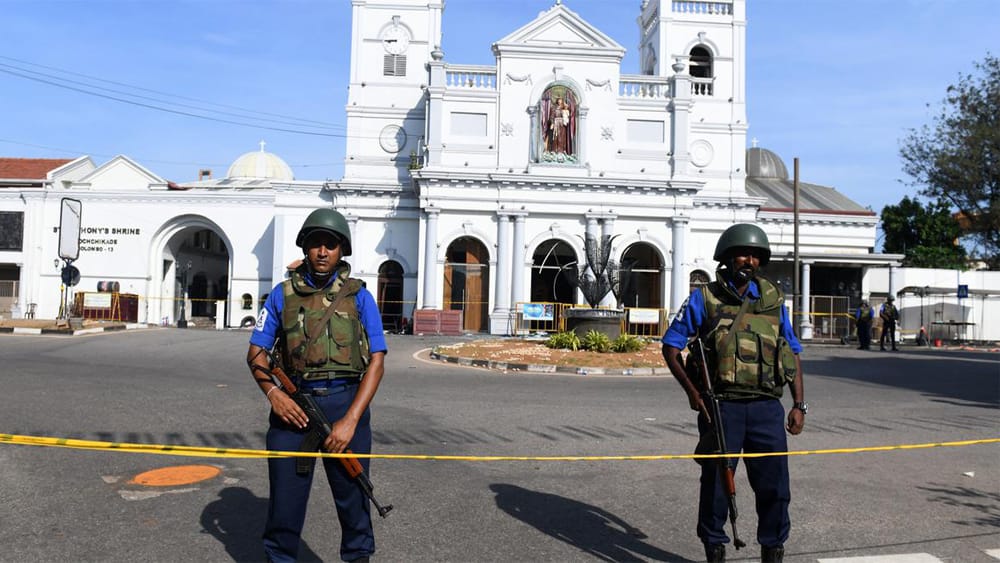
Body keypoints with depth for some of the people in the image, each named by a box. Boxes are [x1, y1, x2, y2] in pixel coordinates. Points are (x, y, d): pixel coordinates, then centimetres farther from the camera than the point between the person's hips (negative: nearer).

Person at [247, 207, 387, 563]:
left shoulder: (359, 297, 3)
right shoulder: (283, 294, 7)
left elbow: (376, 362, -2)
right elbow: (256, 353, 9)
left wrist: (350, 420, -12)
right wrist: (273, 393, -10)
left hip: (345, 403, 0)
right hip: (293, 405, 1)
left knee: (353, 495, 9)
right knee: (285, 498, 6)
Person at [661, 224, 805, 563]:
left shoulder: (773, 299, 10)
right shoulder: (704, 298, 1)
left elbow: (792, 352, 15)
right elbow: (670, 346, 2)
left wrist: (799, 404, 8)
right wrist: (692, 392, -8)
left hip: (767, 408, 3)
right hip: (721, 407, -2)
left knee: (774, 484, 6)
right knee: (716, 483, 7)